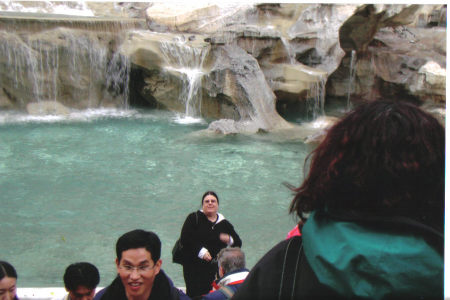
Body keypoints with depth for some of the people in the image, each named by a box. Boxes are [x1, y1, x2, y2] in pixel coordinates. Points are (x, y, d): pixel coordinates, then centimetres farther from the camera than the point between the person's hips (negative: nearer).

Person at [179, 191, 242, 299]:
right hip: (193, 267, -2)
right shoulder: (194, 218, 6)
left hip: (214, 267, 2)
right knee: (195, 294, -10)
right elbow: (185, 238, -5)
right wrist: (200, 250, -15)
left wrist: (230, 240, -8)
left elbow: (238, 243, 16)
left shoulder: (224, 224, 14)